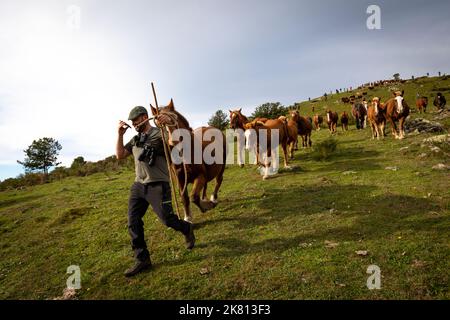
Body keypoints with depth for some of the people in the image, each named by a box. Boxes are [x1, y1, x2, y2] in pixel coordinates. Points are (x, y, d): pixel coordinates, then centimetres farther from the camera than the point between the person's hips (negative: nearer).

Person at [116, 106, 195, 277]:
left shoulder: (159, 133, -4)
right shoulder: (135, 139, 17)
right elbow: (120, 155, 14)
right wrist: (120, 134, 7)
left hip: (158, 186, -7)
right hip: (138, 186, 7)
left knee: (166, 219, -4)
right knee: (133, 223, 2)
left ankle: (187, 229, 29)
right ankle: (142, 260, 13)